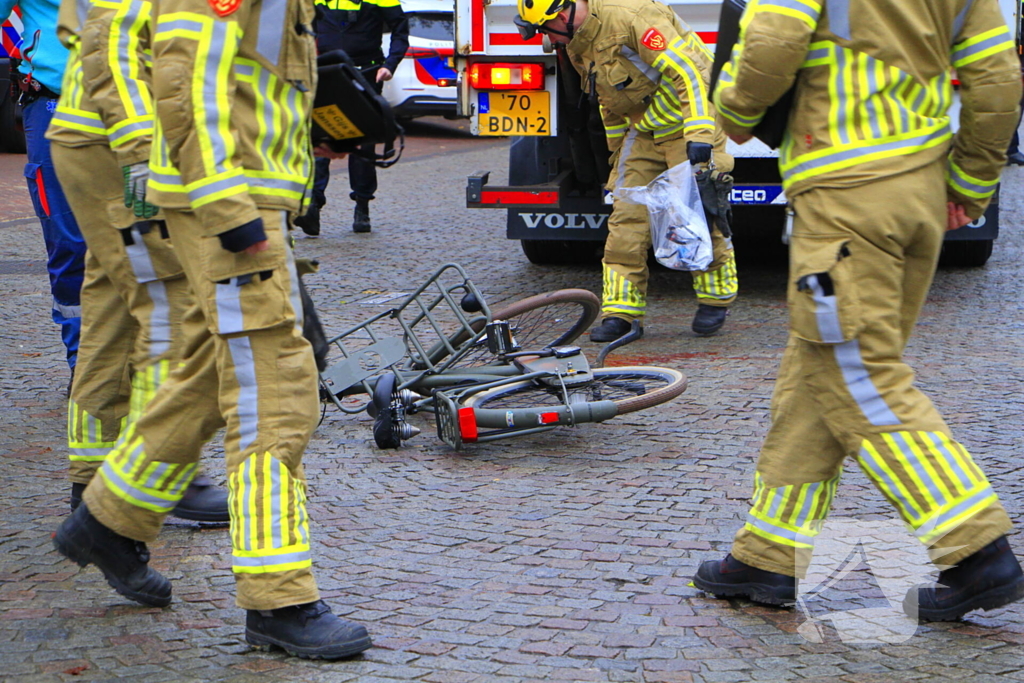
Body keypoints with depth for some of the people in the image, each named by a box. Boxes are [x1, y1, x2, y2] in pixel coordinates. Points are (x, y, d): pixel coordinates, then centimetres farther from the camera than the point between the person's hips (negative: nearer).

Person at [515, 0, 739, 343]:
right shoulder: (578, 46, 6)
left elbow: (687, 72, -28)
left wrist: (699, 137, -33)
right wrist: (618, 152, 23)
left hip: (691, 121, -8)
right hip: (644, 131, 8)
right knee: (627, 216, -2)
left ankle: (716, 299, 13)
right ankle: (621, 312, -1)